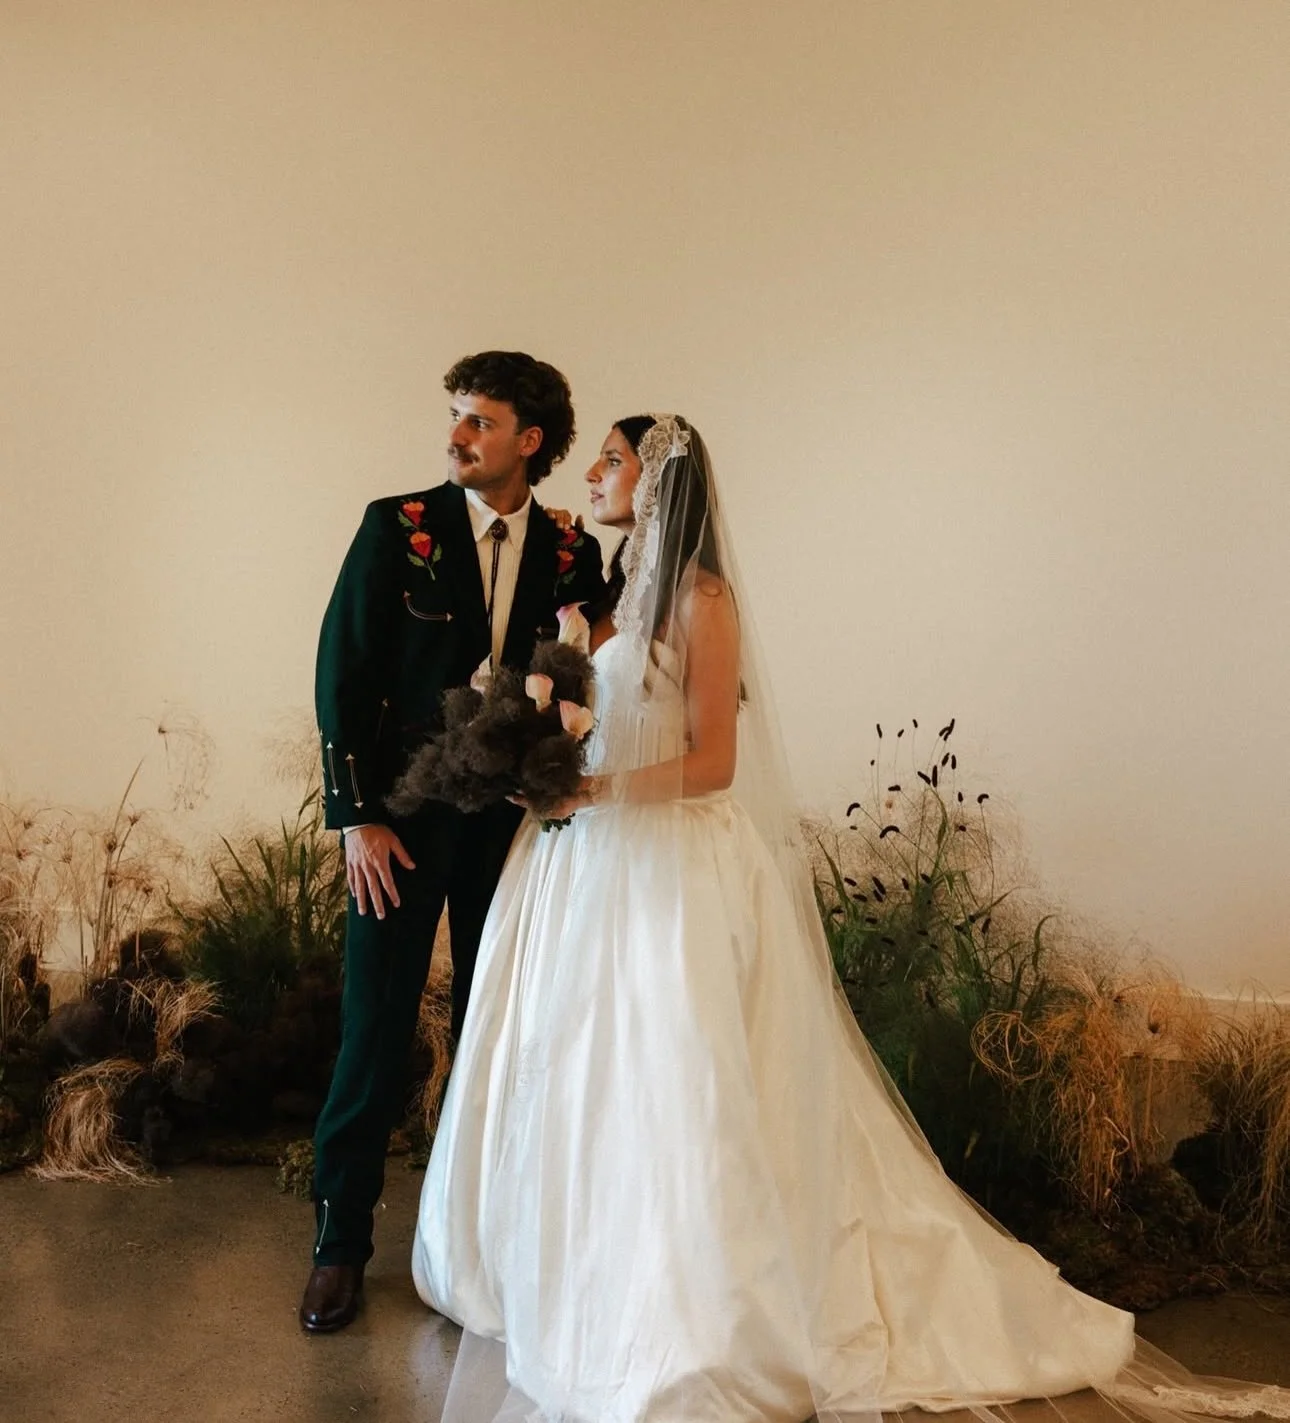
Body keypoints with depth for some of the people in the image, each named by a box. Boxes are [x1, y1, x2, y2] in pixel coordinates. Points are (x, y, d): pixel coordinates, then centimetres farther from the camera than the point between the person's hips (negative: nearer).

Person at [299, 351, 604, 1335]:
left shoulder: (573, 554, 1)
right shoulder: (397, 527, -4)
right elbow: (343, 673, -5)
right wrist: (357, 817, -9)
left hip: (514, 824, 2)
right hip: (402, 819, -2)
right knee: (375, 1030, 4)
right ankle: (341, 1240, 20)